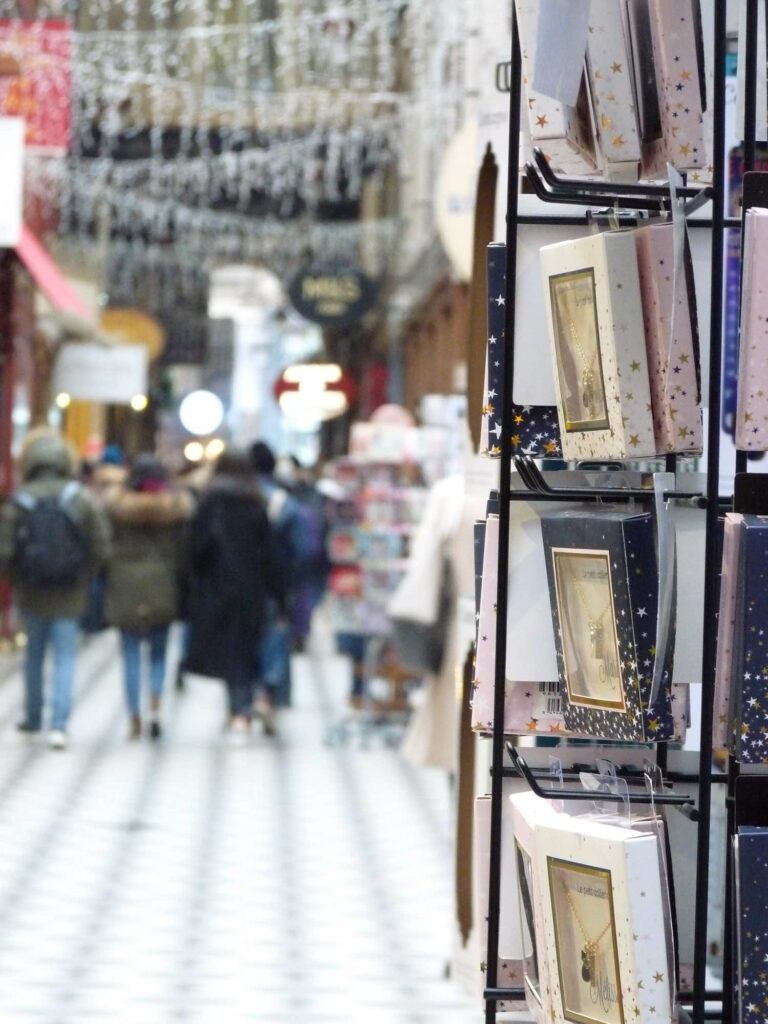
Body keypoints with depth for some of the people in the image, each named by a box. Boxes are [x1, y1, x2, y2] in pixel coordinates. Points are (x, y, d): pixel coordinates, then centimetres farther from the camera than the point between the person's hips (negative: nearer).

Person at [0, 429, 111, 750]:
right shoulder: (81, 498, -8)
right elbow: (101, 548, -9)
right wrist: (84, 575, 6)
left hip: (31, 594, 1)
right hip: (70, 596, -1)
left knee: (34, 654, 18)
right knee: (65, 657, 3)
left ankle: (33, 717, 30)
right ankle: (59, 723, -10)